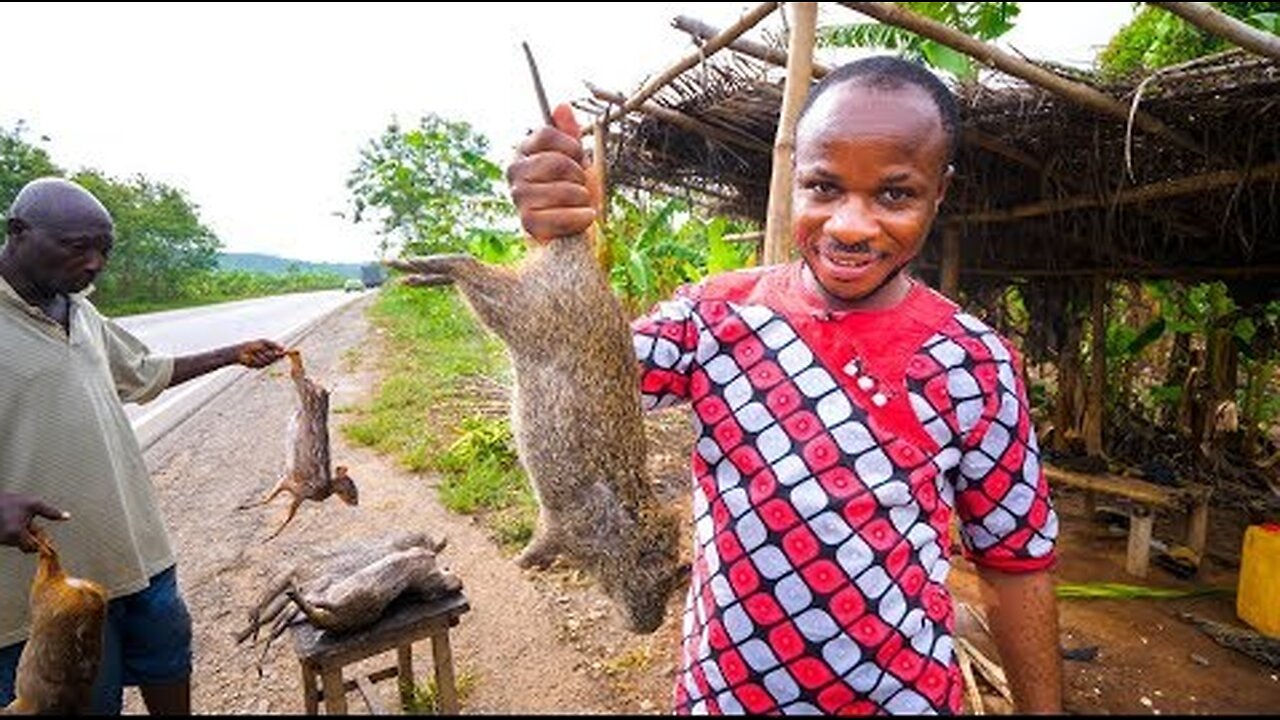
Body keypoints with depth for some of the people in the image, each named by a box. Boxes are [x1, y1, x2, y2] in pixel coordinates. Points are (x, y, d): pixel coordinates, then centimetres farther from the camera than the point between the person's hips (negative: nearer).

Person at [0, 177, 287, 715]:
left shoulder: (80, 311, 9)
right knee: (87, 700, 11)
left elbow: (144, 372, 24)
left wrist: (233, 355, 20)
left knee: (168, 667, 22)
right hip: (49, 574, -7)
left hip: (138, 550, 7)